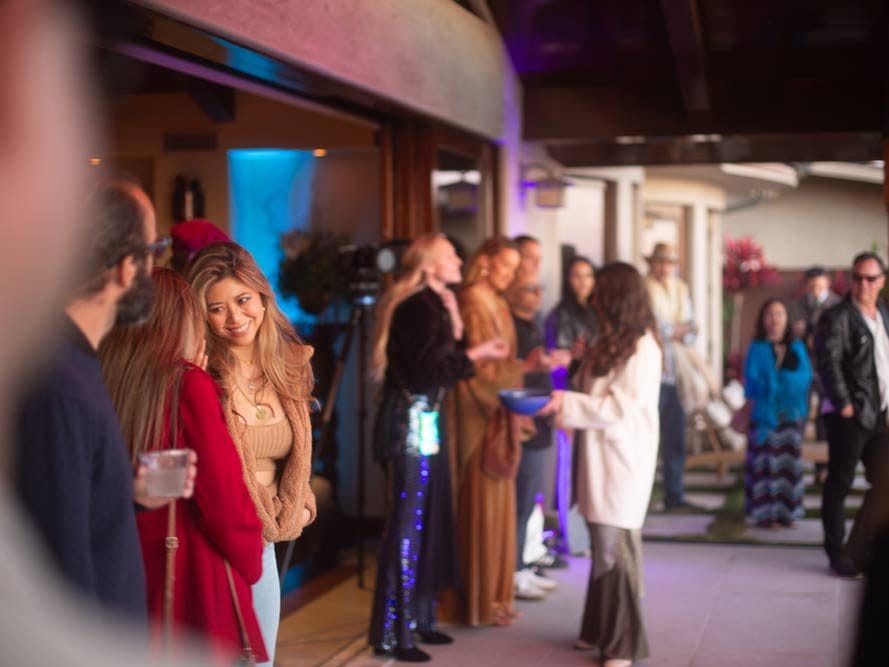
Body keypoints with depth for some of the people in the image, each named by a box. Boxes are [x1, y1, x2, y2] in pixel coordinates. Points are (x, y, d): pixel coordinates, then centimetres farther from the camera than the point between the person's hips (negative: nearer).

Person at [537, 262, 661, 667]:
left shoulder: (641, 347, -13)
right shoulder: (612, 341, 16)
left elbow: (622, 406, -18)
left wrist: (567, 405, -18)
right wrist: (565, 403, 5)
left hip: (624, 457, -8)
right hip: (601, 454, 8)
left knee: (615, 545, -5)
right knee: (604, 544, 12)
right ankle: (602, 629, 21)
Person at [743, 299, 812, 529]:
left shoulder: (797, 348, 10)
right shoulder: (758, 349, 0)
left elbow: (806, 376, -1)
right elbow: (752, 382, -5)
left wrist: (784, 378, -16)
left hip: (792, 414, 4)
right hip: (766, 414, -4)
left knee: (790, 463, 5)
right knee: (767, 464, -6)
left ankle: (786, 511, 14)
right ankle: (765, 513, -1)